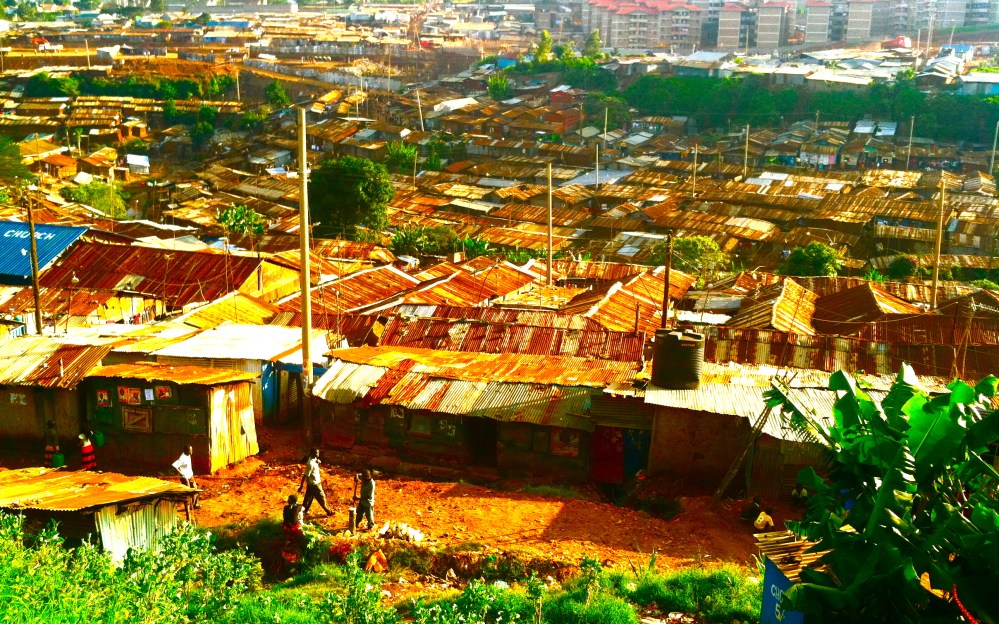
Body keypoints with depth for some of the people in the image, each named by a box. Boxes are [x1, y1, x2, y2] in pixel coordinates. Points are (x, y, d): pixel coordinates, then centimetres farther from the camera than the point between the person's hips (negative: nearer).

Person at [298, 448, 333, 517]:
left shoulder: (314, 460, -1)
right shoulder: (310, 463, -29)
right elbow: (305, 475, -25)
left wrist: (318, 463, -5)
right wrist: (301, 486, -21)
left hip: (316, 482, 9)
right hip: (314, 484, -9)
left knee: (309, 498, 18)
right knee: (321, 497, 7)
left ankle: (304, 511, 29)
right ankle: (328, 511, 22)